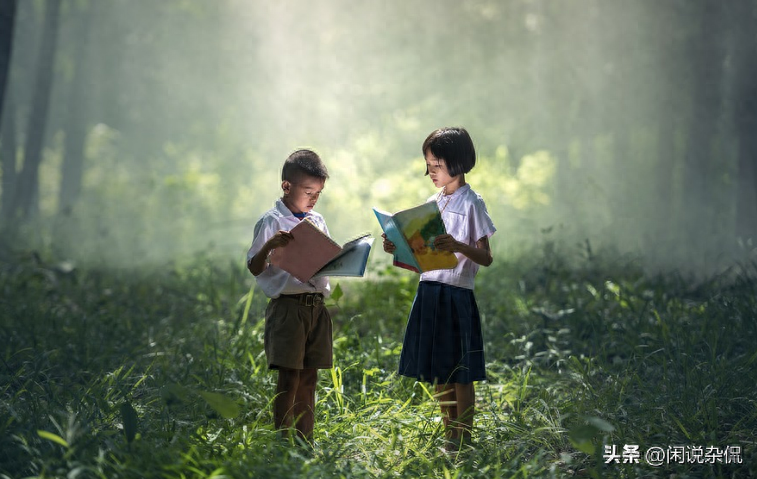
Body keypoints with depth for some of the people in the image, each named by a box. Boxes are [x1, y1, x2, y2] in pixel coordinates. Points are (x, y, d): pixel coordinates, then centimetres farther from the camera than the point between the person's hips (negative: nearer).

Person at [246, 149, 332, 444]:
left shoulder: (317, 221, 14)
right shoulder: (272, 221, -5)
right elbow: (254, 268, -7)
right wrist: (269, 246, -25)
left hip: (316, 306, 6)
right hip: (287, 306, -6)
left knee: (309, 378, 8)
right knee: (289, 378, -7)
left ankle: (305, 443, 13)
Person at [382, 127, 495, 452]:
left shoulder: (471, 203, -7)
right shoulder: (433, 203, 14)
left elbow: (486, 258, -13)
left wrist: (459, 246, -29)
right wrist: (398, 250, 0)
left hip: (456, 294, -7)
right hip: (428, 291, 7)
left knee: (460, 374, 0)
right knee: (438, 371, 11)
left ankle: (462, 441, 7)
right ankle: (449, 436, 21)